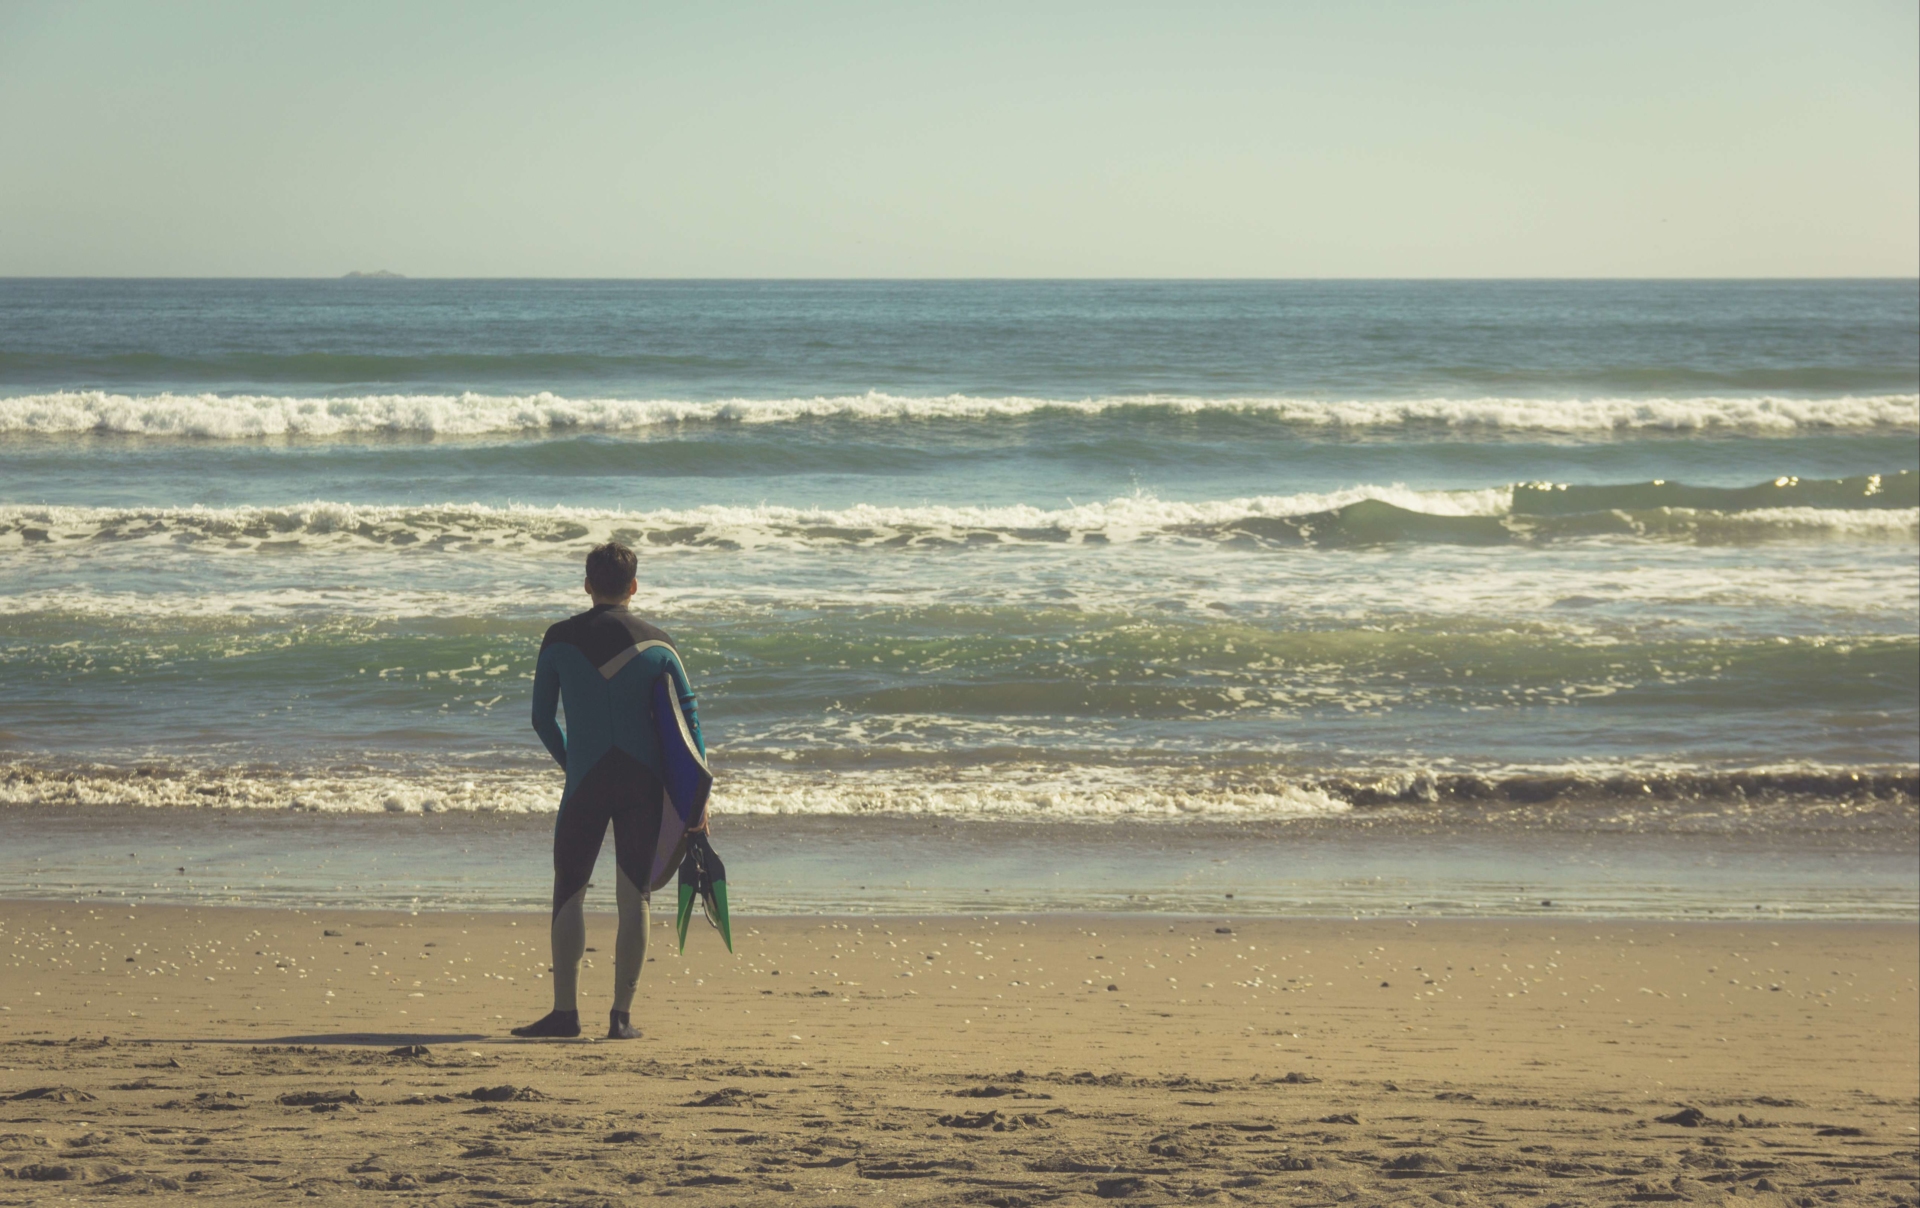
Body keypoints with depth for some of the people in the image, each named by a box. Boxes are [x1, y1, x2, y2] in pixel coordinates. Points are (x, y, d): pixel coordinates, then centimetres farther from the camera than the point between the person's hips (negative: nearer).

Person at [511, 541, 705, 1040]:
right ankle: (621, 1014, 2)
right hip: (644, 783, 1)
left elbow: (542, 718, 8)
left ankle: (565, 1011, 1)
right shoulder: (657, 644, 4)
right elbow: (689, 720, 2)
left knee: (569, 893, 6)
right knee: (633, 898, 4)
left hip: (586, 781, -1)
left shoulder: (560, 640, 3)